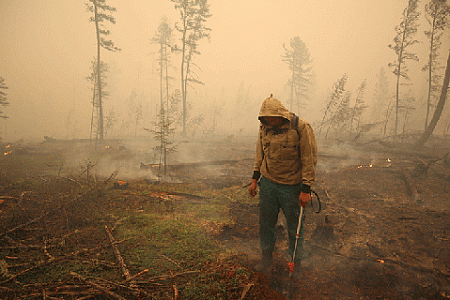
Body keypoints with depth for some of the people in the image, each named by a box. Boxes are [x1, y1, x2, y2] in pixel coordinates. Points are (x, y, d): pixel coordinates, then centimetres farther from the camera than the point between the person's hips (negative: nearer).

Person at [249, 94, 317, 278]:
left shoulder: (301, 128, -16)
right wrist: (255, 179, 10)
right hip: (268, 183, 4)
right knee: (266, 223, 13)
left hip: (292, 186, -4)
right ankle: (266, 259, 32)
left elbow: (309, 160, -13)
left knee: (294, 227, 9)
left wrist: (306, 190, -14)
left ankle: (296, 264, 29)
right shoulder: (264, 127, 0)